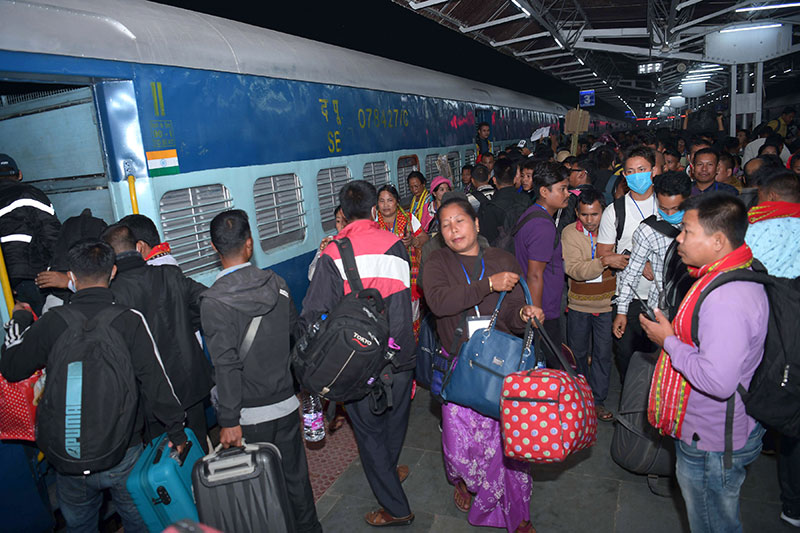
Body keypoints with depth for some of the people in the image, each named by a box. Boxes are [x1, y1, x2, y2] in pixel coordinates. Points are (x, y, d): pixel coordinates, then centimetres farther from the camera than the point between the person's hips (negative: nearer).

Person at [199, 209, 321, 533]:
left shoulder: (213, 301, -17)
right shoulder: (277, 284, -4)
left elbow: (226, 366, -18)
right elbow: (296, 334, 7)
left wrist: (229, 421, -12)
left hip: (250, 414, -4)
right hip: (285, 402, 4)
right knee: (294, 472, 20)